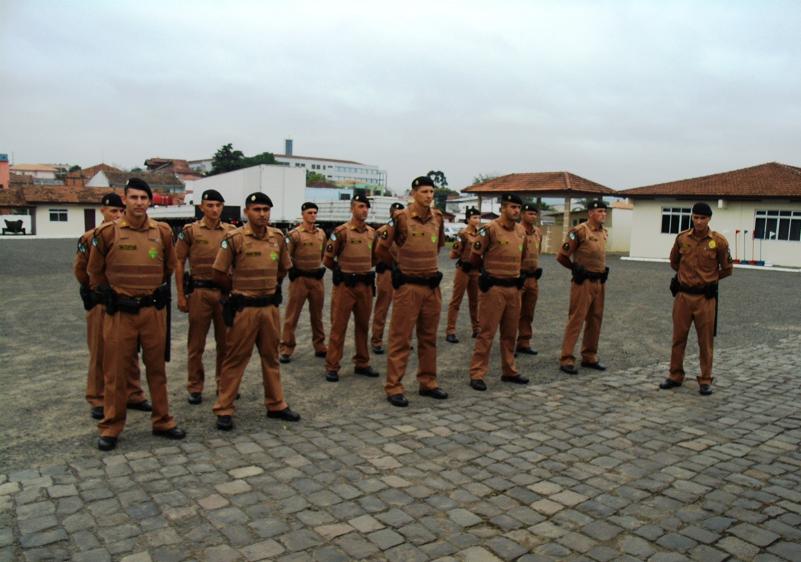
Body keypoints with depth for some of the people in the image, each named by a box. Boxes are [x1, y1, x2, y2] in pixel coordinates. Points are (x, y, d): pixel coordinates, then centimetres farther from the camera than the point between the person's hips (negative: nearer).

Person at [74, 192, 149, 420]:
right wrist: (95, 289, 7)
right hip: (100, 303, -3)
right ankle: (97, 401, 14)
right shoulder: (89, 237, -5)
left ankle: (133, 395, 21)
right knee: (99, 354, 5)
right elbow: (80, 269, 2)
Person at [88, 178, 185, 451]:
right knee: (116, 371, 6)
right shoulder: (107, 232, -6)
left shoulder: (163, 232, 0)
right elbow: (95, 272, 7)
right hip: (119, 313, -2)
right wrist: (112, 295, 11)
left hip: (154, 311, 2)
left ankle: (162, 421, 23)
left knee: (157, 368, 11)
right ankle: (110, 428, 18)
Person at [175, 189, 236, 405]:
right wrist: (181, 295, -3)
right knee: (196, 343, 6)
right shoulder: (190, 231, 0)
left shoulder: (231, 231, 6)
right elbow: (179, 263, 1)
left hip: (226, 292, 2)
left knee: (226, 341, 10)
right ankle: (195, 387, 17)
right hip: (199, 292, -2)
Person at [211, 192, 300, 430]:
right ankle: (224, 410, 13)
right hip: (243, 308, -5)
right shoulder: (234, 238, -11)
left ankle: (276, 405, 26)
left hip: (270, 306, 5)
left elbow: (284, 268, 18)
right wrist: (240, 291, 3)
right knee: (235, 359, 2)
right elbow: (218, 274, -7)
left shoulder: (278, 237, 3)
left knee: (271, 357, 14)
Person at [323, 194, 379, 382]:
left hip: (366, 285, 6)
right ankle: (332, 367, 8)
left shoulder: (372, 232, 7)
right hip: (345, 285, -6)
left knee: (363, 325, 13)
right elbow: (328, 260, -4)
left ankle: (362, 364, 25)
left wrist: (364, 269, 12)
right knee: (338, 327, 0)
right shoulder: (341, 231, -11)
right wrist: (343, 270, 7)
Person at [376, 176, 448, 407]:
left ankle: (428, 382, 25)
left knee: (429, 337, 14)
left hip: (432, 285, 6)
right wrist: (398, 267, 8)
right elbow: (381, 249, -4)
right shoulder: (401, 218, -10)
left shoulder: (438, 217, 7)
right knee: (400, 338, -1)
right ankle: (393, 387, 6)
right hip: (408, 286, -6)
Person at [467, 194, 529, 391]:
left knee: (510, 333, 15)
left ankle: (509, 371, 27)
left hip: (514, 287, 7)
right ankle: (477, 374, 3)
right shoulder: (490, 229, -12)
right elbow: (474, 257, -5)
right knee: (486, 333, -4)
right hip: (493, 287, -7)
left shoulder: (521, 231, 8)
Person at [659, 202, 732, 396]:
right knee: (678, 337, 9)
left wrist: (709, 279, 13)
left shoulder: (719, 241, -6)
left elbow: (727, 269, 6)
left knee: (706, 341, 5)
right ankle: (675, 376, 21)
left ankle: (705, 381, 16)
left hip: (706, 297, -2)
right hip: (682, 295, 2)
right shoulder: (681, 238, 1)